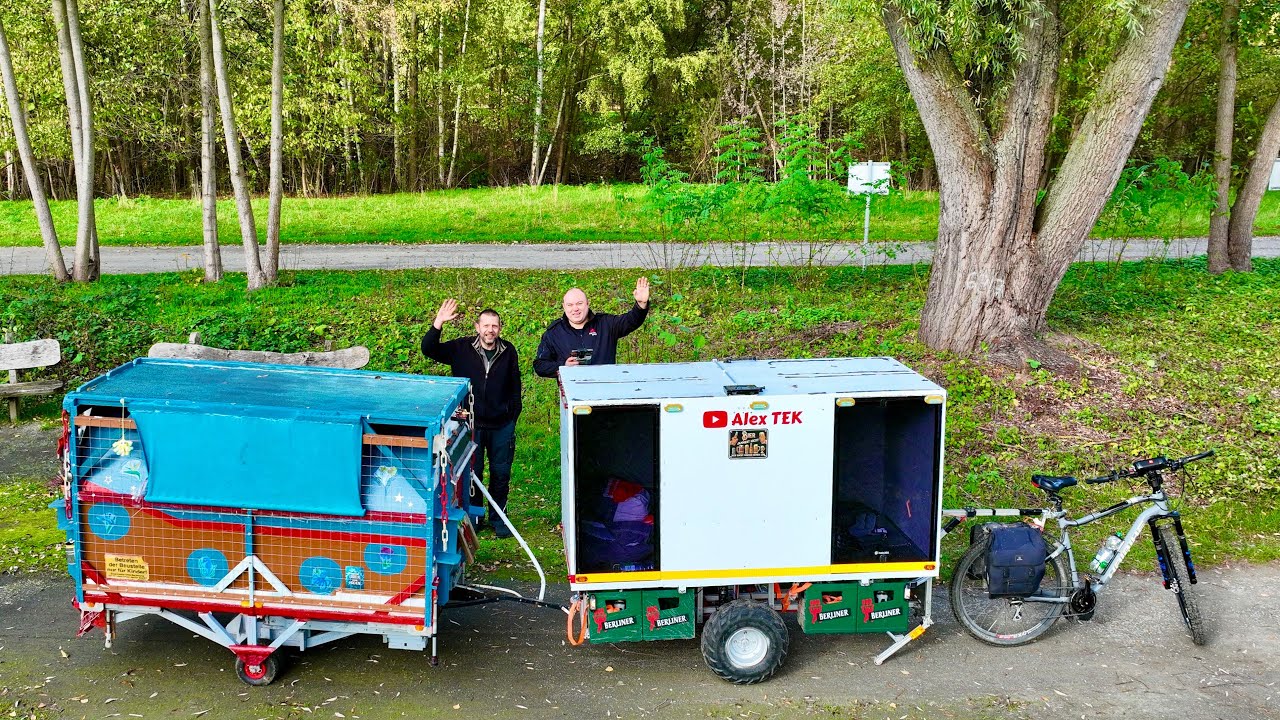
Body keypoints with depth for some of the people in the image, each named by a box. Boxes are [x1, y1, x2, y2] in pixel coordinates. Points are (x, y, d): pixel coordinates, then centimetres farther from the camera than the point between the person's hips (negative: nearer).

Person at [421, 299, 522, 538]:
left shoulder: (508, 351, 1)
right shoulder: (462, 348, -4)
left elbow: (515, 385, 9)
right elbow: (429, 349, -9)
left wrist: (514, 415, 7)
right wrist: (438, 324, -23)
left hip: (501, 426, 1)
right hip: (471, 425, -1)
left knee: (501, 474, 9)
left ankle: (498, 519, 24)